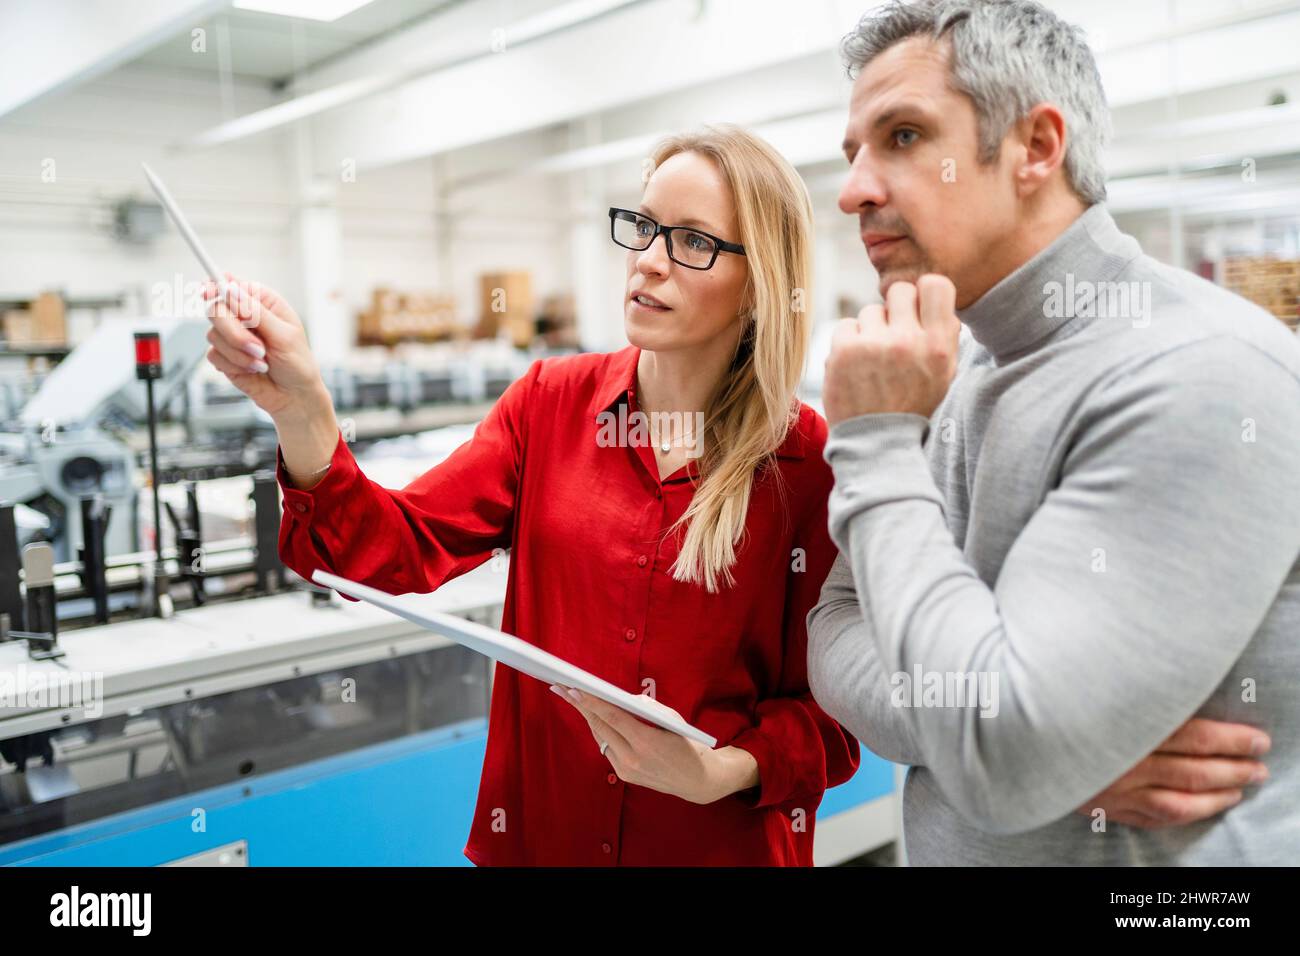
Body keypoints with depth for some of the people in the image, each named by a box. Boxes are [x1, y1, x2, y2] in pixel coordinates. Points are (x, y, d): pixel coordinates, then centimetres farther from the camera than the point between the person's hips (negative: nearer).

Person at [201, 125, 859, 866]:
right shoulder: (552, 401, -4)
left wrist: (723, 772, -25)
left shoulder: (810, 461, -14)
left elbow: (831, 715, -8)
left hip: (725, 843, -3)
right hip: (535, 831, 3)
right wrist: (301, 412, -25)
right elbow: (398, 553, -12)